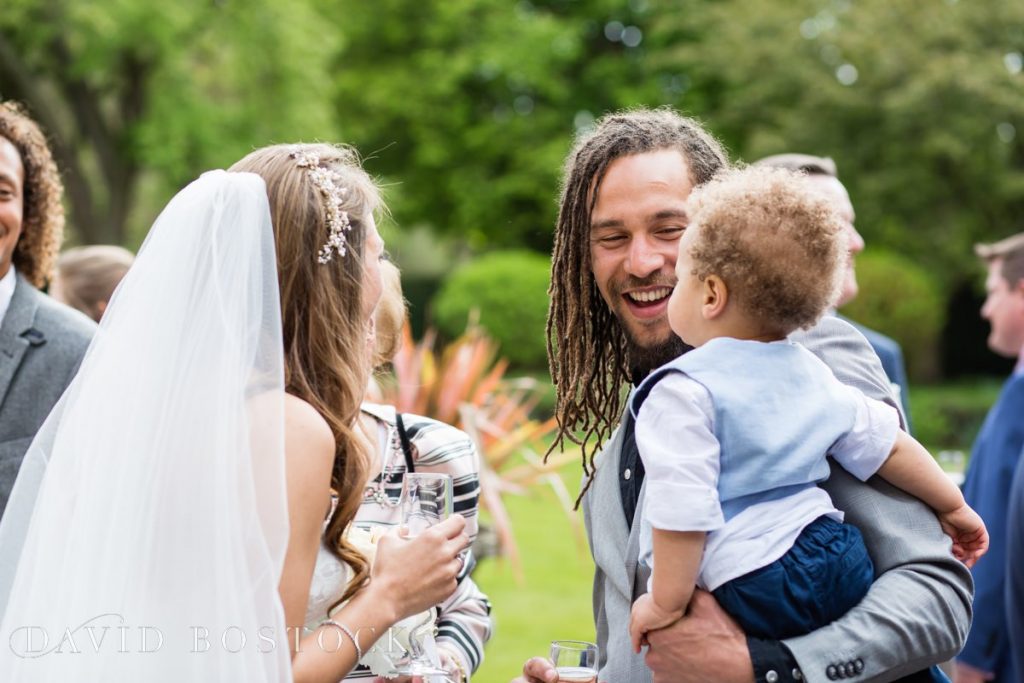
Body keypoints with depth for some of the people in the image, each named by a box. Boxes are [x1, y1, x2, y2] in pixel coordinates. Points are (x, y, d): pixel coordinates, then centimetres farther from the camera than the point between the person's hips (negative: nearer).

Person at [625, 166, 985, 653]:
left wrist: (666, 602, -11)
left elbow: (683, 509, -18)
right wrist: (952, 506, 35)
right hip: (843, 564, 8)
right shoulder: (811, 375, 13)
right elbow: (888, 444, 21)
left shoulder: (683, 392, -10)